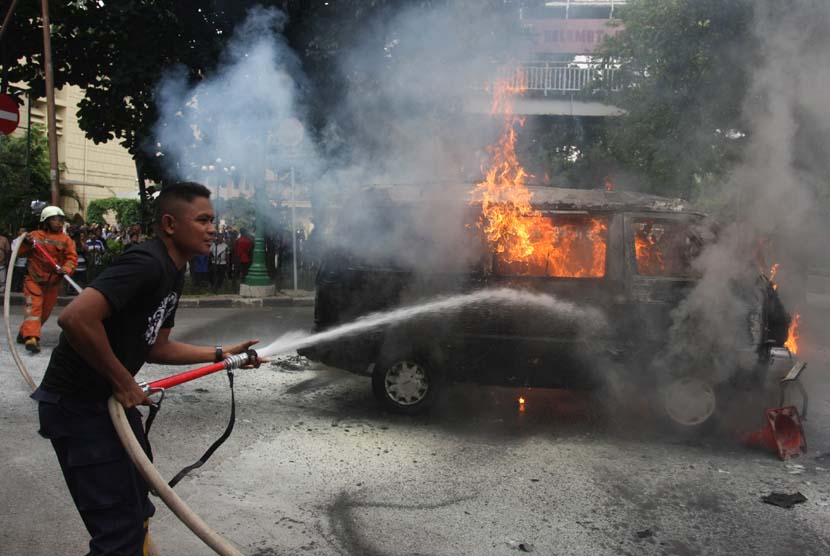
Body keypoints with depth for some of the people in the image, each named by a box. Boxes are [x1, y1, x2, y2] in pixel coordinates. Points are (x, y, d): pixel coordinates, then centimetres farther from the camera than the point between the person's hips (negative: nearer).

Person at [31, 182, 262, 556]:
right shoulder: (147, 263, -23)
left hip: (109, 397, 10)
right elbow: (76, 318, -35)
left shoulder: (172, 272, 8)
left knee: (135, 507, 23)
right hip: (78, 404, -10)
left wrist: (221, 354, 8)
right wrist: (123, 381, -24)